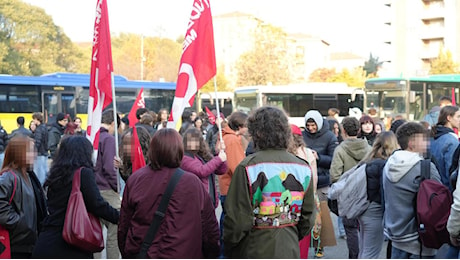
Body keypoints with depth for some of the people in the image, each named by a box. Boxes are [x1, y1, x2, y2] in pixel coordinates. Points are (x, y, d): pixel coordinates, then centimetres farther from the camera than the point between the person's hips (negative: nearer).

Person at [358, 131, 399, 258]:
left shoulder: (368, 161, 8)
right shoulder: (385, 164, -16)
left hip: (363, 209, 8)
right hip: (375, 213, -8)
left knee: (363, 252, 17)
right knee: (370, 255, 0)